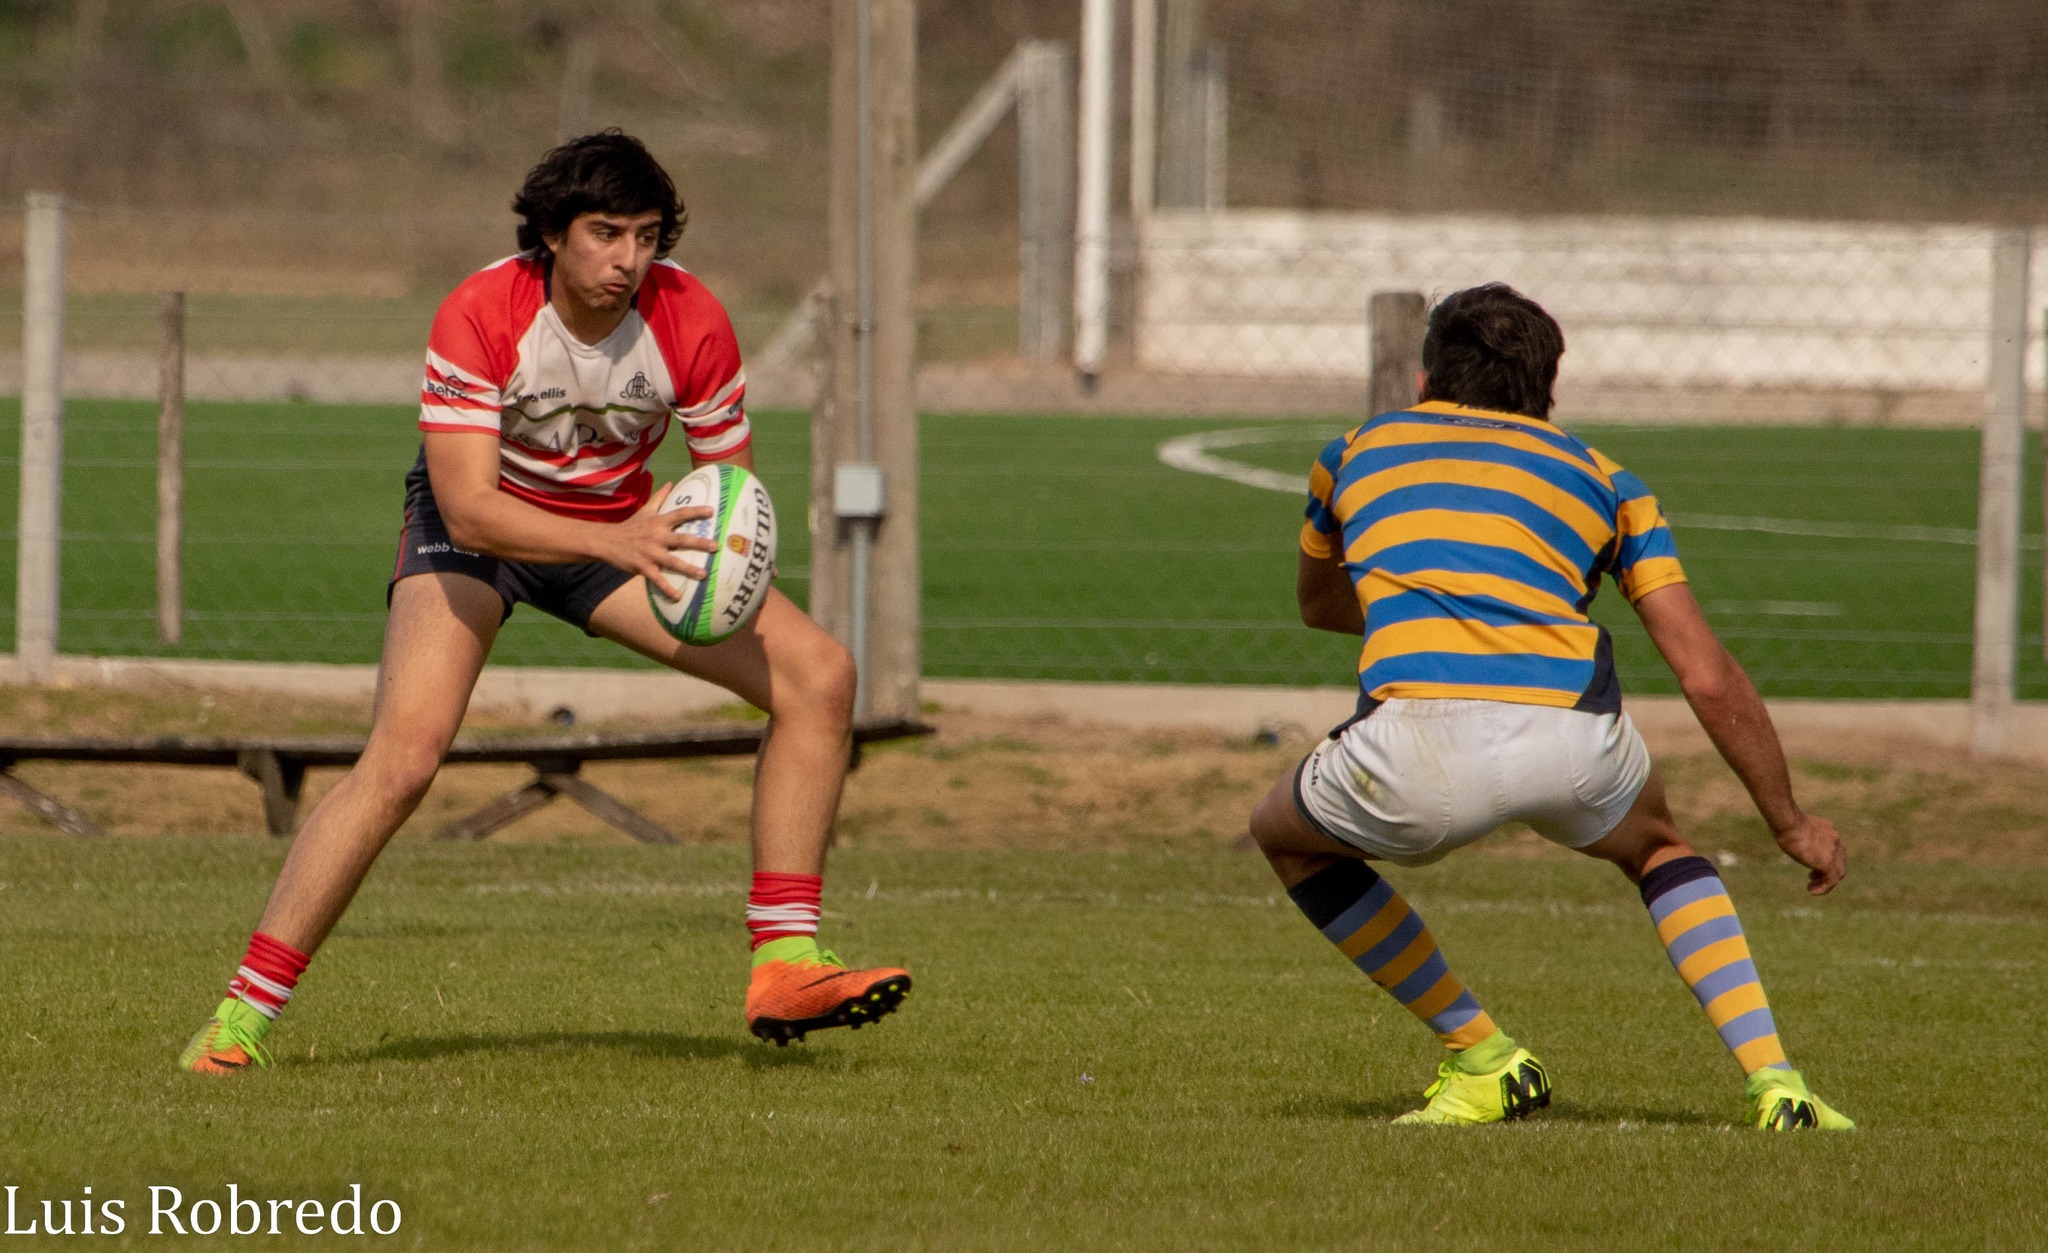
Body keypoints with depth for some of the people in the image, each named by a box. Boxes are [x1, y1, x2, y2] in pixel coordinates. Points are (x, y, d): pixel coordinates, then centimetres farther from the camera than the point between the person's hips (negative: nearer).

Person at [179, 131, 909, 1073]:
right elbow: (468, 506, -35)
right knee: (404, 753, -26)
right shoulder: (479, 316, -29)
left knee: (818, 676, -11)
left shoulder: (691, 323, -20)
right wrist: (618, 543, -48)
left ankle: (785, 966, -9)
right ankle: (242, 1011, -19)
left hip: (624, 529, 4)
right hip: (478, 527, -4)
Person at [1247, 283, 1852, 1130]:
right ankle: (1773, 1080, 17)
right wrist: (1791, 823, 33)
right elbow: (1708, 679, 22)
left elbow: (1318, 602, 50)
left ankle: (1482, 1059, 25)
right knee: (1656, 847, 36)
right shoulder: (1602, 479, 27)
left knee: (1287, 835, 32)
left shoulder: (1355, 453, 29)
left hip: (1423, 740, -2)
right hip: (1575, 742, 2)